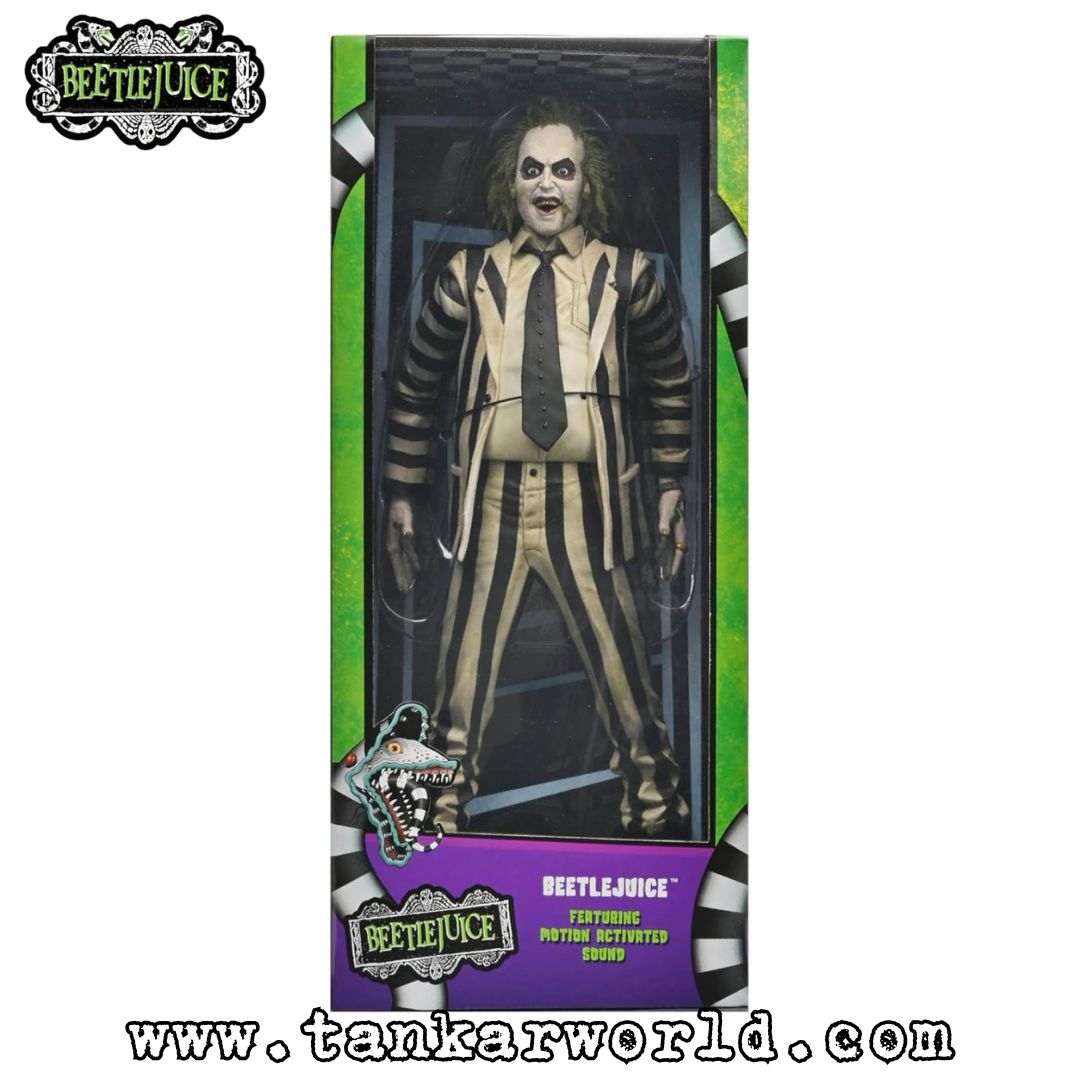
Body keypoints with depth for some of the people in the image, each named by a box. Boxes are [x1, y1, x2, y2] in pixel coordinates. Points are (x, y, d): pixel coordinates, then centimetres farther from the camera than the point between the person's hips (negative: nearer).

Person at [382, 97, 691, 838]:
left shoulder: (627, 276, 5)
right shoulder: (469, 279, 7)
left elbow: (671, 386, 13)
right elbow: (416, 390, 12)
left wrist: (671, 490, 10)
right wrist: (402, 498, 10)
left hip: (589, 503, -1)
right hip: (492, 500, 1)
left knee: (626, 681, 6)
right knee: (462, 684, 5)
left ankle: (656, 812, 25)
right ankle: (442, 820, 22)